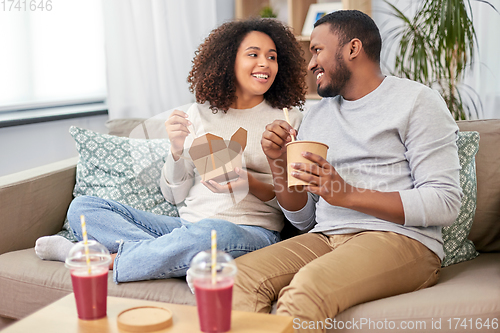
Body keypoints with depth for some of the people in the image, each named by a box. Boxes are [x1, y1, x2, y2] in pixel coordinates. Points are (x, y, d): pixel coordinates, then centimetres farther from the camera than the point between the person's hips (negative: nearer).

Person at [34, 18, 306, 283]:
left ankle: (108, 259, -20)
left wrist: (248, 183, -17)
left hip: (252, 232, -3)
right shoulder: (199, 113, 12)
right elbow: (174, 195, 9)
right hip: (188, 224, 4)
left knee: (211, 233, -41)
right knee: (82, 207, -8)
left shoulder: (288, 120, 5)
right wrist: (177, 150, -11)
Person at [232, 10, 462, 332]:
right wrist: (278, 162, 2)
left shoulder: (416, 100, 3)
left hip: (401, 240, -5)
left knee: (307, 286, -34)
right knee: (240, 276, -23)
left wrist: (348, 195, -15)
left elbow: (445, 203, -9)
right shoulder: (315, 115, 22)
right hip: (325, 239, 6)